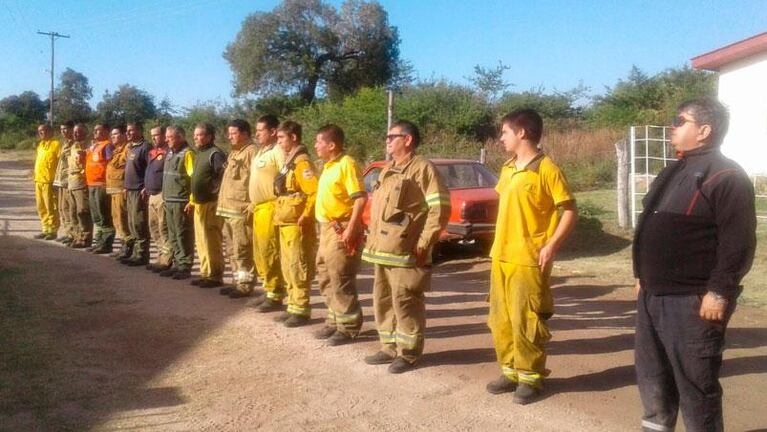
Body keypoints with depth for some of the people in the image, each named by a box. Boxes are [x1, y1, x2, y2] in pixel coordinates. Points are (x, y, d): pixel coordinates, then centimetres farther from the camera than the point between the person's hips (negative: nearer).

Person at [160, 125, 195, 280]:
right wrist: (165, 197, 17)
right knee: (173, 236, 13)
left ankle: (185, 267, 3)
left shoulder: (187, 154, -11)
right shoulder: (170, 154, 16)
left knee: (184, 236, -3)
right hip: (169, 201, 9)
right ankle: (177, 264, 21)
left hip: (181, 202, -9)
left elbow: (194, 179, -16)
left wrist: (191, 201, -20)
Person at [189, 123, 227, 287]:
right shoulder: (199, 153, 17)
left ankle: (215, 276, 3)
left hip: (210, 204, -10)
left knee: (211, 242, -5)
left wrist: (214, 193, -19)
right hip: (199, 204, 10)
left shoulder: (215, 154, -13)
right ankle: (206, 273, 23)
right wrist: (193, 200, 24)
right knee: (201, 242, 14)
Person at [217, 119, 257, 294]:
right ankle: (237, 282, 24)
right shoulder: (234, 153, 21)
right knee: (232, 250, 15)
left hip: (242, 209, -10)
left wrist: (251, 207, -20)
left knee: (242, 249, -5)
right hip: (229, 208, 10)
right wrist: (222, 204, 22)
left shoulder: (251, 152, -10)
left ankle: (245, 285, 2)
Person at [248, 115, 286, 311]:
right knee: (260, 252, 14)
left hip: (270, 208, -10)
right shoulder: (261, 152, 19)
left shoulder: (278, 152, -12)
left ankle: (276, 295, 0)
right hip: (258, 208, 10)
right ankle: (268, 290, 24)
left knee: (270, 252, -7)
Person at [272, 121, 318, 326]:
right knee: (288, 267, 14)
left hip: (297, 224, -10)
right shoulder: (288, 162, 17)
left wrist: (305, 216, -20)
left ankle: (301, 310, 2)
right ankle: (293, 306, 22)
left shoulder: (301, 162, -14)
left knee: (298, 267, -5)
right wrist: (279, 213, 17)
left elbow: (315, 192, -23)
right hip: (286, 223, 10)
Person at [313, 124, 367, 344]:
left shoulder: (347, 164, -15)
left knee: (341, 281, -4)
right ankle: (334, 321, 28)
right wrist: (324, 228, 19)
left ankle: (349, 327, 7)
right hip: (326, 229, 10)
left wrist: (351, 228, -26)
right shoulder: (329, 166, 14)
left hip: (341, 231, -10)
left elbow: (361, 198, -21)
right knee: (325, 278, 16)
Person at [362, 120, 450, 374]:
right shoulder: (387, 171, 20)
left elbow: (440, 207, -14)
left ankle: (408, 353, 9)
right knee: (383, 300, 14)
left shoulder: (422, 168, -7)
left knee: (405, 302, -3)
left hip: (406, 251, -9)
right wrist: (373, 239, 17)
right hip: (382, 249, 9)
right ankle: (389, 348, 25)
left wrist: (424, 243, -17)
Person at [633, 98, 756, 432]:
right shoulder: (675, 172, 16)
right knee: (652, 372, 19)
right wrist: (644, 277, 20)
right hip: (653, 295, 9)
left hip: (692, 301, -9)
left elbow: (738, 242, -19)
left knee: (696, 383, 2)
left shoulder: (725, 176, -14)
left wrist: (719, 292, -21)